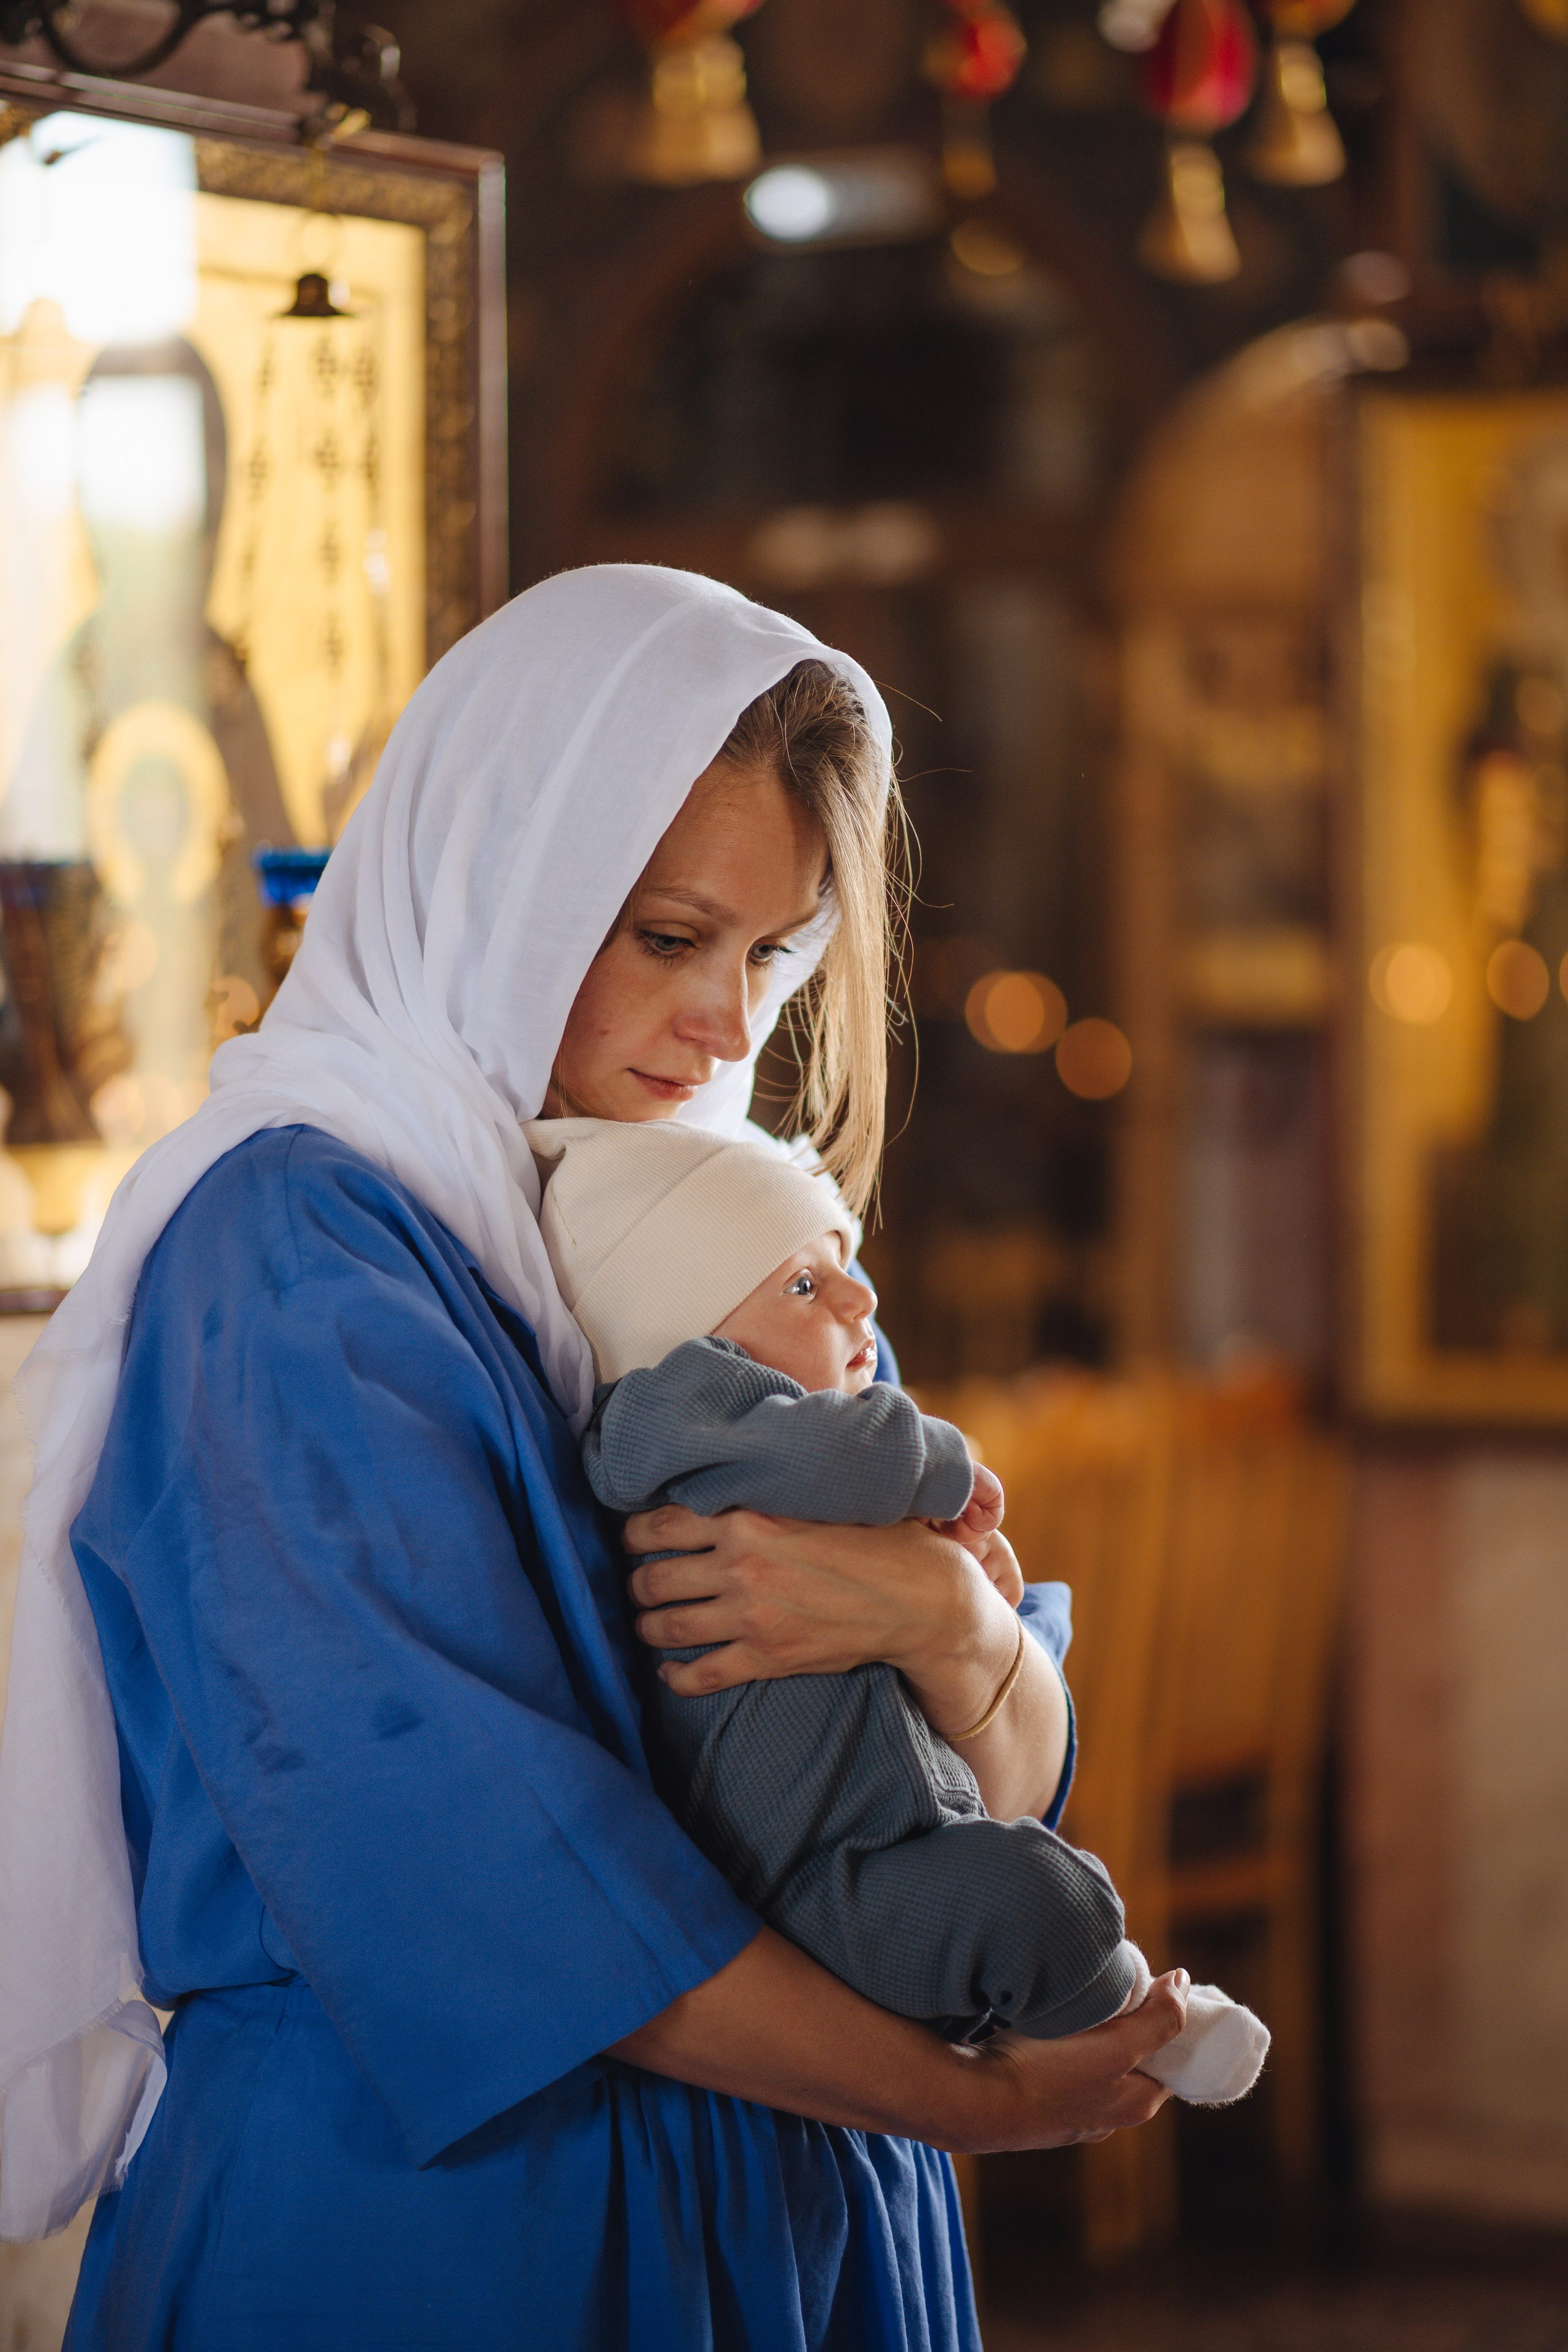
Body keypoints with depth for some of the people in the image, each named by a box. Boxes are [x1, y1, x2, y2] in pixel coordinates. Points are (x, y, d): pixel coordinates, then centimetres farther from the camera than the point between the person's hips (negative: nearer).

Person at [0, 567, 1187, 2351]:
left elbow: (1009, 1795, 5)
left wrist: (950, 1616, -17)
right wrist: (975, 2098, -18)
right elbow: (465, 1855, -22)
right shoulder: (295, 1248, -13)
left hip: (786, 2203, 7)